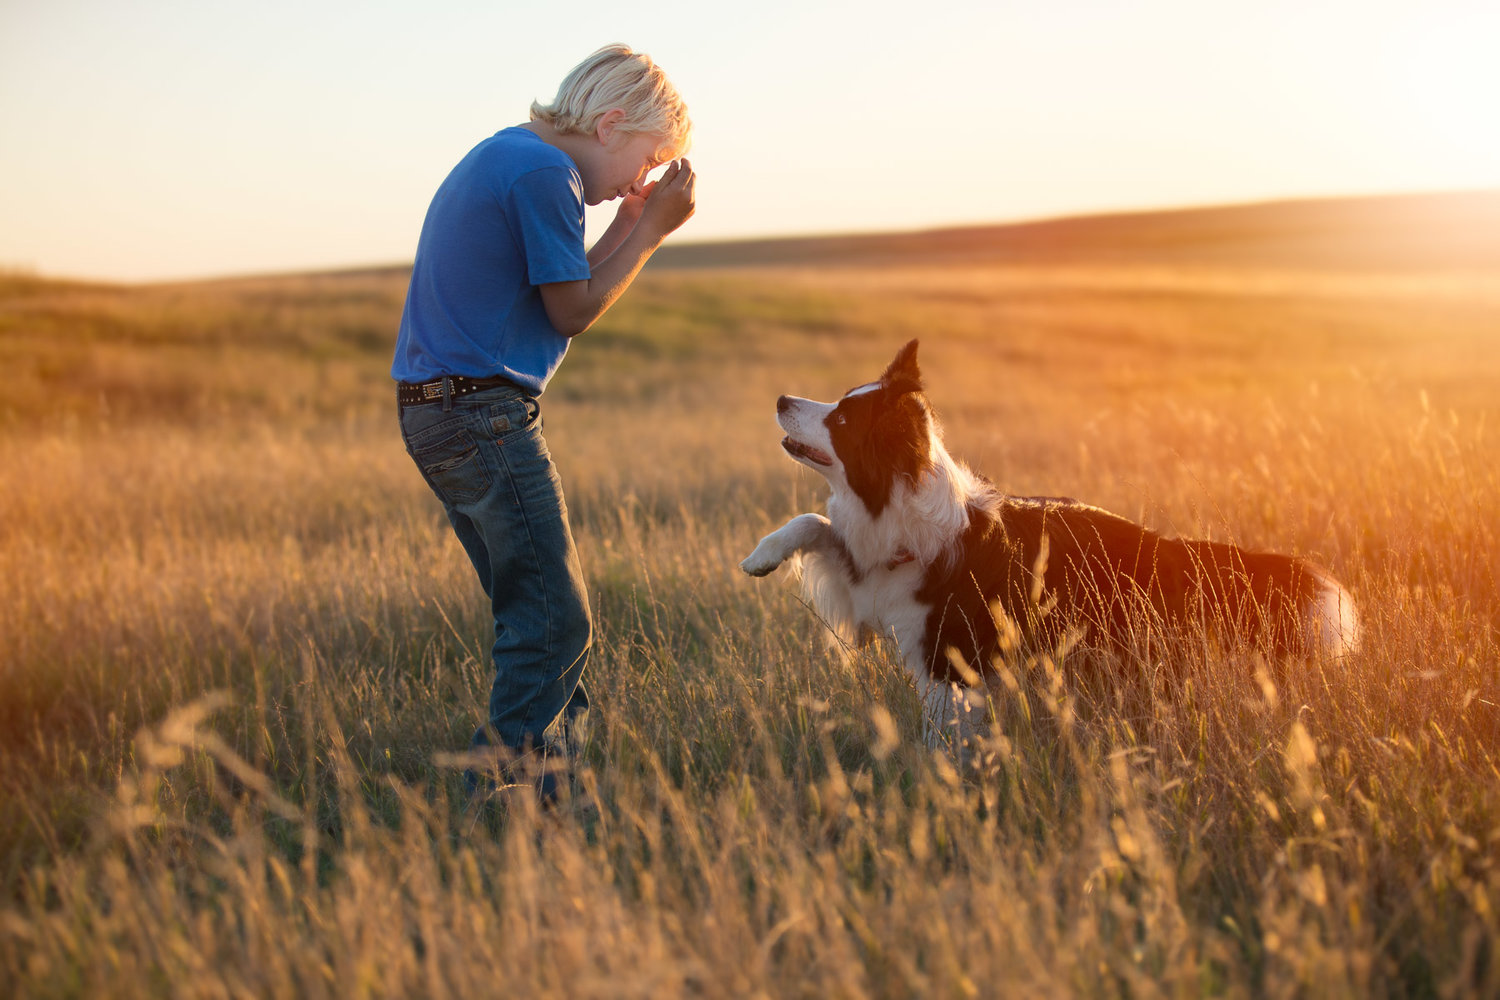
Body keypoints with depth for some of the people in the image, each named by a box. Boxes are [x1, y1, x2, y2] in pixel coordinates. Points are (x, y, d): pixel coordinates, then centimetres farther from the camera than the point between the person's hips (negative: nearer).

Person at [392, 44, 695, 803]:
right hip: (484, 411, -11)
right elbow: (572, 312, -8)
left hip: (435, 412, 11)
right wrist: (649, 231, 0)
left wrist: (629, 226, 16)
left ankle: (553, 791, 17)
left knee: (537, 614, 13)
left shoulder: (499, 157, 20)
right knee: (554, 625, -8)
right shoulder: (544, 170, -12)